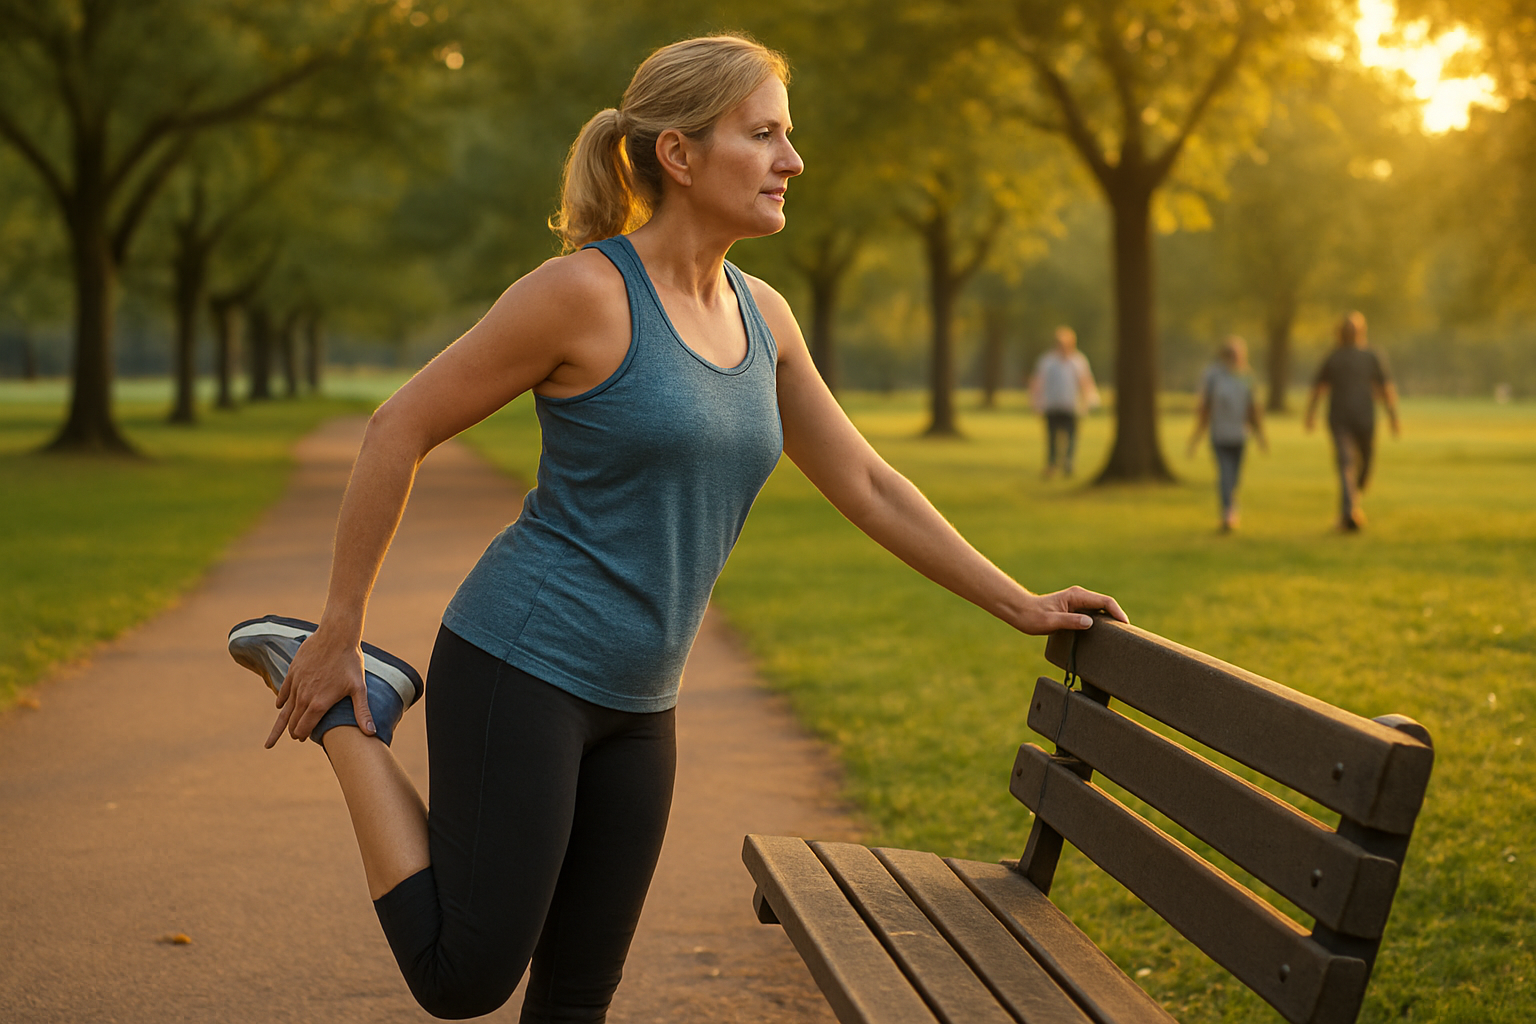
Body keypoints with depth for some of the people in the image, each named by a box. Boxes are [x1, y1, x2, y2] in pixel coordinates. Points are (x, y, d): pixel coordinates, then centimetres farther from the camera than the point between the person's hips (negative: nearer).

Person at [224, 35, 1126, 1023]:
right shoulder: (584, 291, -14)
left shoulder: (762, 317, 8)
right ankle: (347, 710, 10)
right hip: (519, 665, -7)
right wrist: (341, 628, -6)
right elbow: (401, 430, -9)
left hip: (633, 704, 7)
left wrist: (1022, 606, 15)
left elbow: (866, 485, 15)